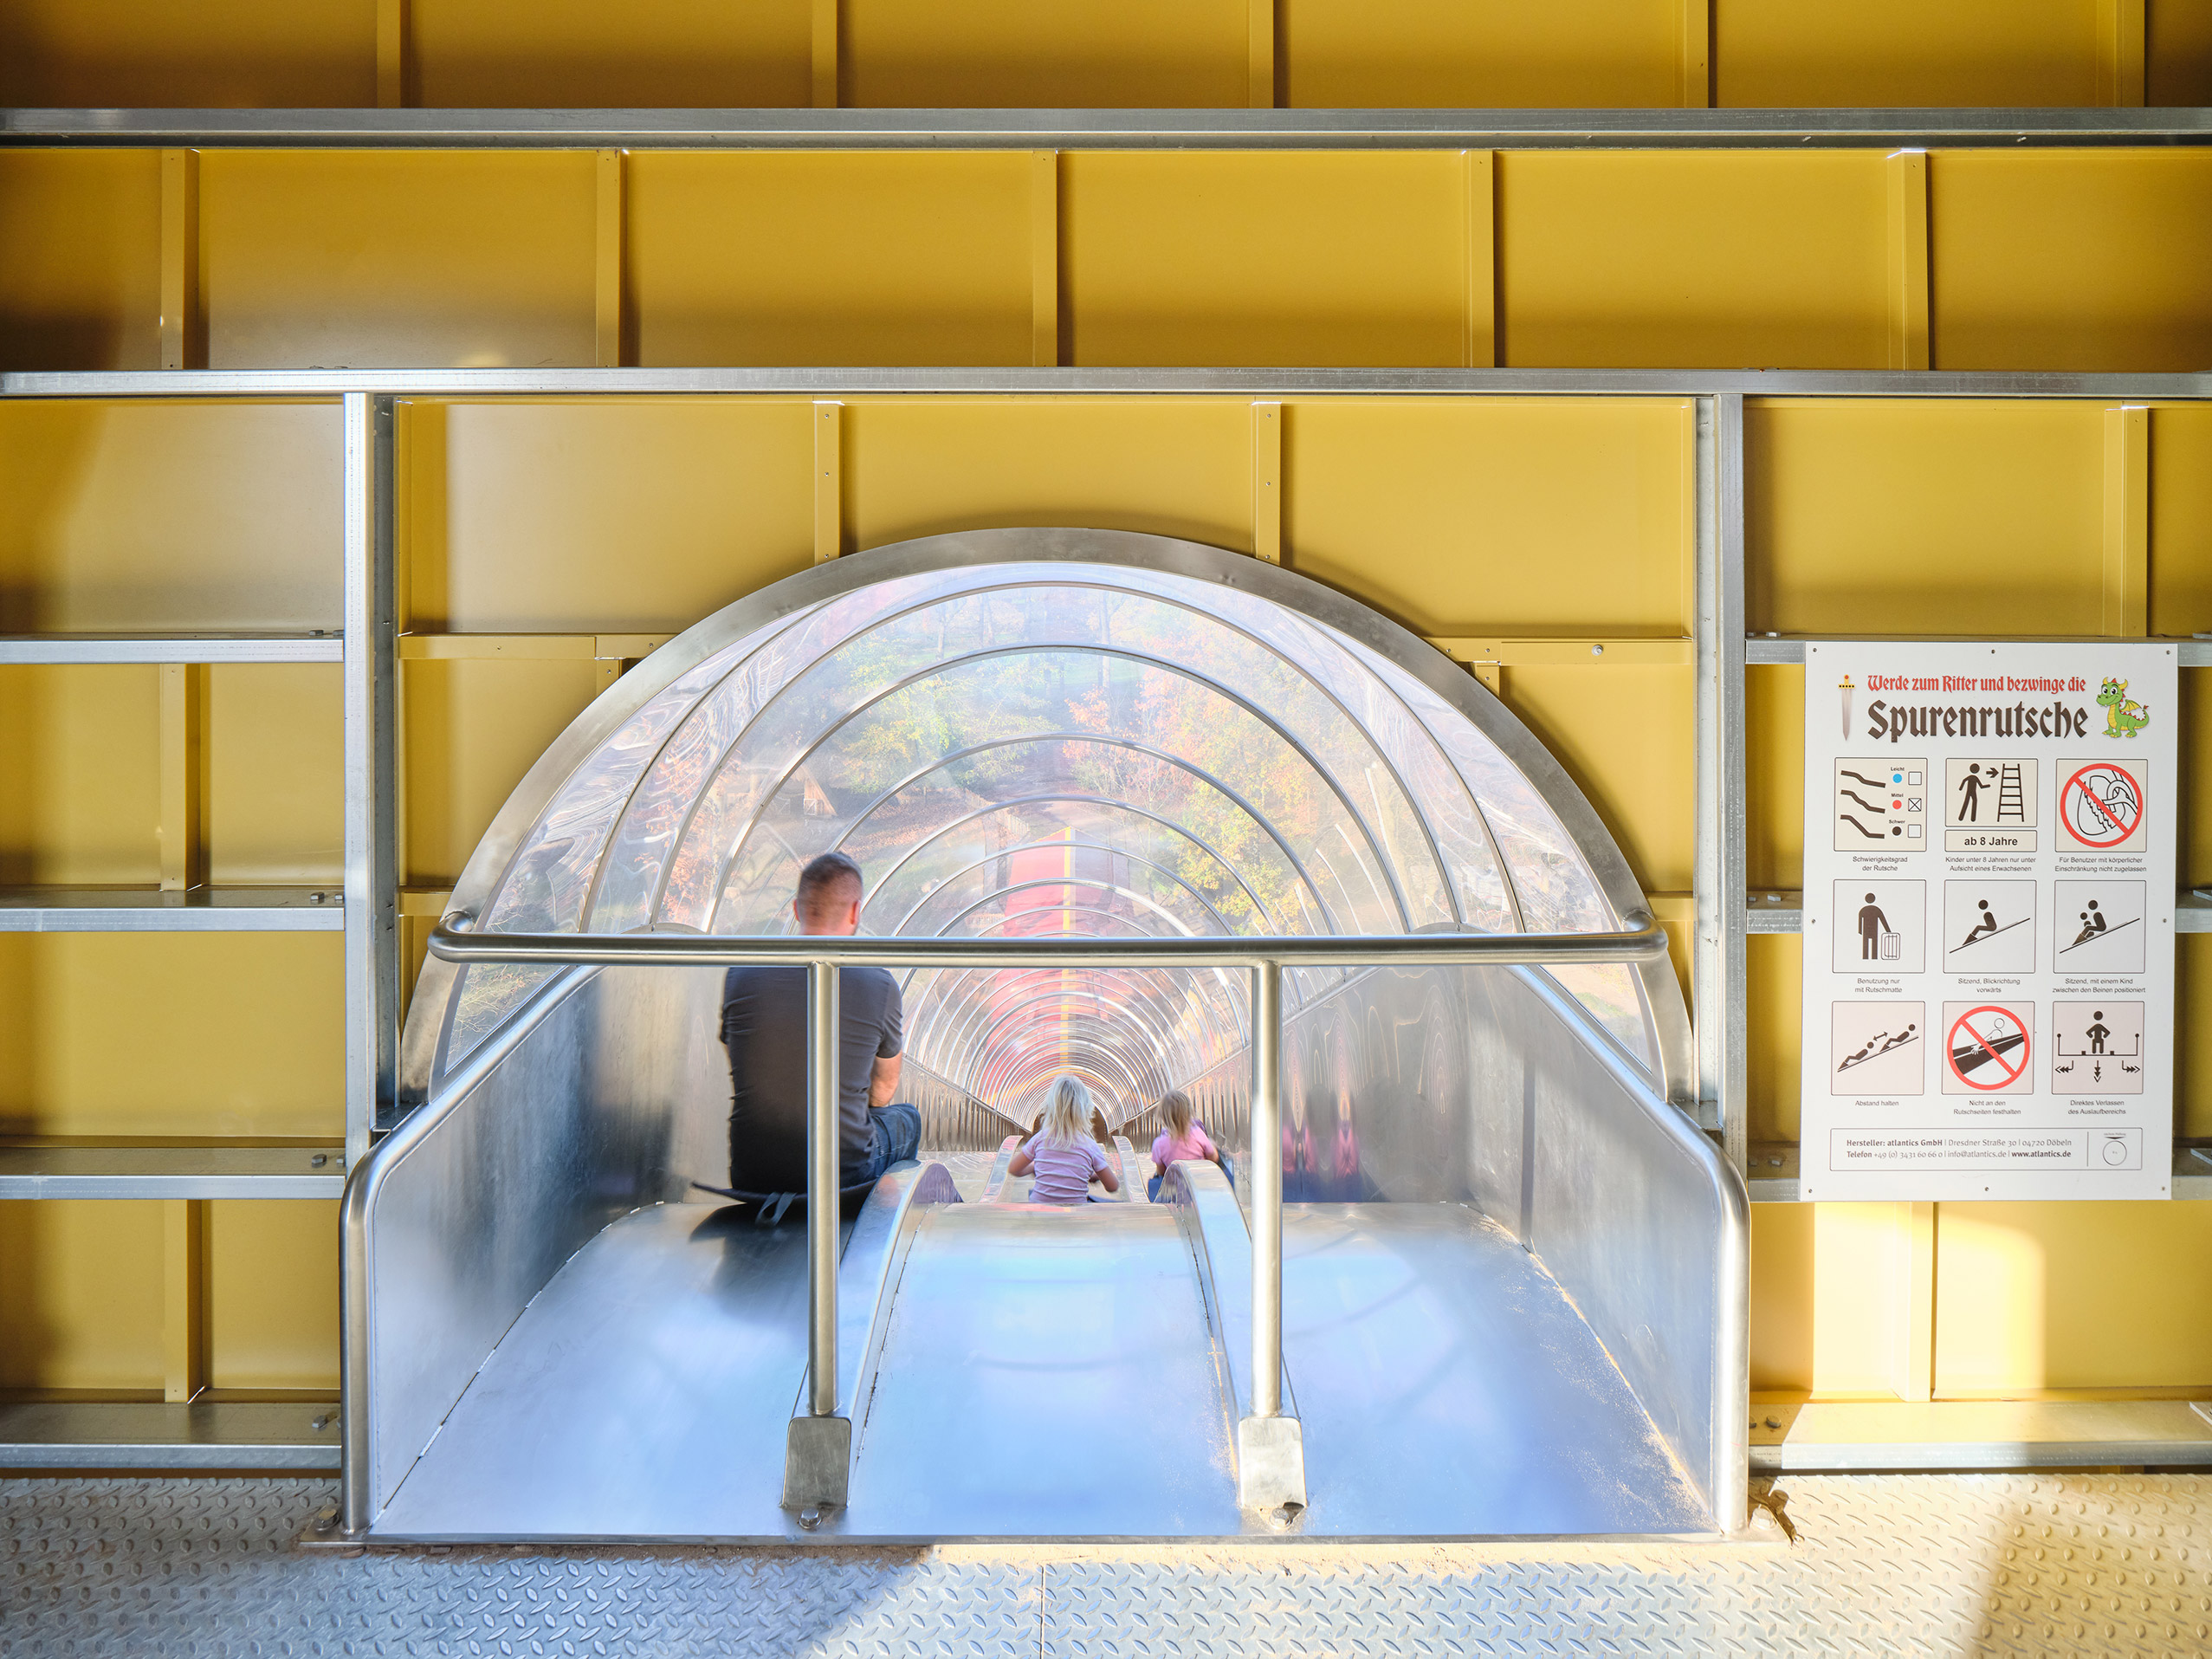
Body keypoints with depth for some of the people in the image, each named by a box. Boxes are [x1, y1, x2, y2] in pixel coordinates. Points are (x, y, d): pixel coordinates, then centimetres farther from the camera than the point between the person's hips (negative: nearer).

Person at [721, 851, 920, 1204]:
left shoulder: (739, 975, -4)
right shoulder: (880, 986, -11)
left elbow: (743, 1081, 11)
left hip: (750, 1175, 3)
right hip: (844, 1172, -3)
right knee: (906, 1118, 31)